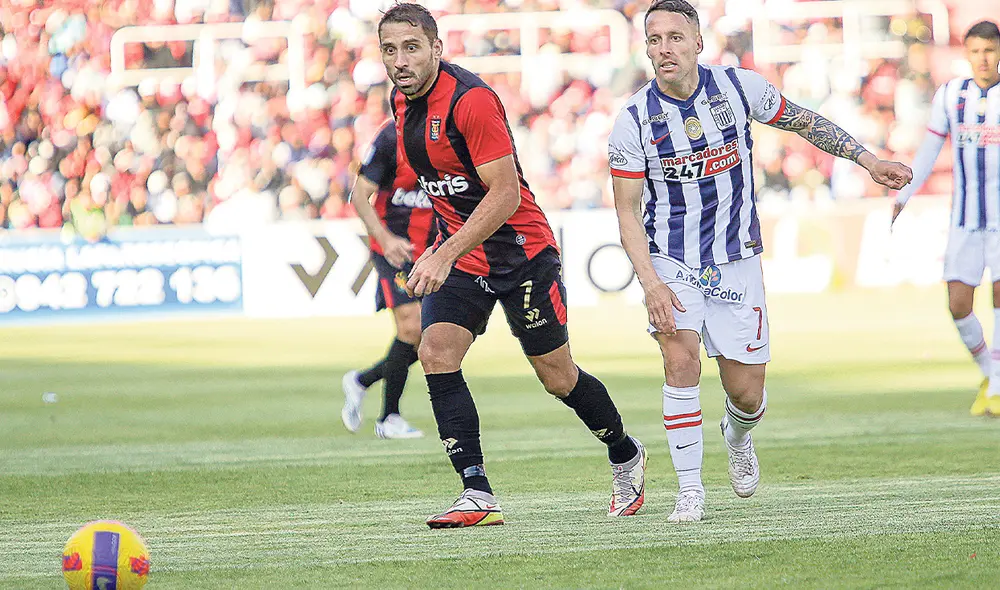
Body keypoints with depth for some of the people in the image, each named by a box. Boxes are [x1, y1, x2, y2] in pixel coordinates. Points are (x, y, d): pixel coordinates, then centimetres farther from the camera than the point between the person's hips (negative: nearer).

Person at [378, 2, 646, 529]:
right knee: (435, 353, -15)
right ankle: (477, 494, -15)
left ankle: (626, 456, 32)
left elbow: (505, 193, -26)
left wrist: (446, 255, -31)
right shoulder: (402, 101, 3)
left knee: (558, 377, 4)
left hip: (519, 248, -7)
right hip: (458, 253, 7)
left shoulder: (470, 100, -23)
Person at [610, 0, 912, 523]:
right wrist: (650, 282, -19)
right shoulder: (633, 121, -12)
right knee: (681, 358, -23)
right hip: (670, 262, -1)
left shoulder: (738, 87, -9)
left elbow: (804, 122, 9)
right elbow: (627, 212, -8)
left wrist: (868, 160, 5)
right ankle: (690, 490, -10)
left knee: (747, 394, 1)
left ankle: (737, 436, 39)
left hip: (736, 260, 1)